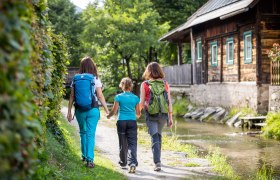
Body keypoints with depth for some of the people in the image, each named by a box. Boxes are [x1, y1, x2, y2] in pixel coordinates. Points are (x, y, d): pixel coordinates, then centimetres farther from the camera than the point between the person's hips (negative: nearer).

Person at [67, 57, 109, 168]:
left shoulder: (76, 79, 2)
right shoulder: (95, 79, -4)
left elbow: (72, 96, 2)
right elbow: (100, 96, -5)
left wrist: (69, 111, 7)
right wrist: (107, 110, 2)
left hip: (80, 110, 2)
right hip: (92, 110, -2)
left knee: (83, 132, 20)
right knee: (91, 134, 1)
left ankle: (84, 155, 30)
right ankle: (89, 159, -5)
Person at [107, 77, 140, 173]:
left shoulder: (119, 97, -1)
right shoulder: (135, 98, 4)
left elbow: (114, 110, 1)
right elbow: (138, 113, 10)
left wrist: (109, 115, 21)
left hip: (121, 121, 0)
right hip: (132, 122, 0)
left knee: (123, 144, 12)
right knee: (132, 143, -3)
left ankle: (123, 163, 25)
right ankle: (132, 163, -21)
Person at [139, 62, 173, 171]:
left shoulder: (145, 85, -4)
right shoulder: (165, 84, 3)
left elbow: (141, 102, -4)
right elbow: (169, 102, 2)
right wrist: (170, 117, 7)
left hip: (151, 114, -3)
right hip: (163, 114, 3)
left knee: (154, 138, -2)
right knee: (159, 136, 22)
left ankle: (157, 162, -14)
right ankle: (157, 159, 36)